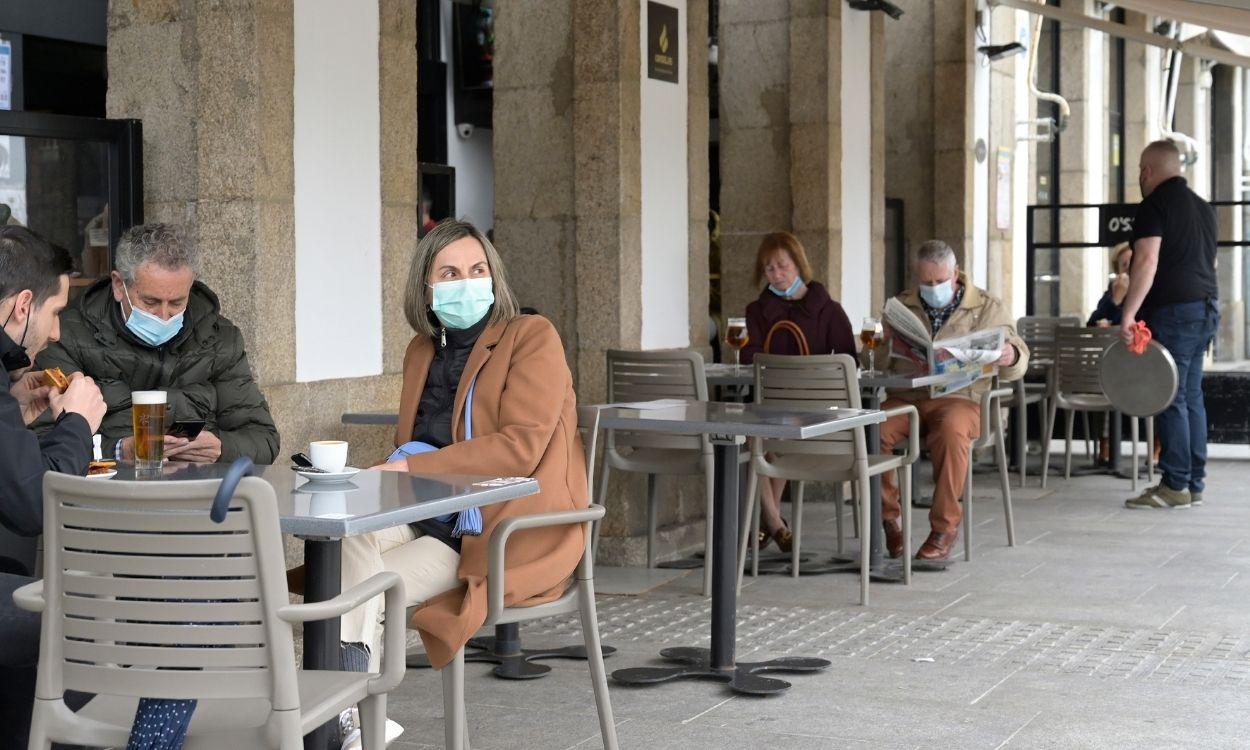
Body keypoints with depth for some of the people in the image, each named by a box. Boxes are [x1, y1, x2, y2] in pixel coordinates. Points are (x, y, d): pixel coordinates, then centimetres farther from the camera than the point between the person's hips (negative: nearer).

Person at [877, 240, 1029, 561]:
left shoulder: (988, 307, 10)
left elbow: (1016, 367, 5)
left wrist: (1011, 356, -21)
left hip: (960, 397, -2)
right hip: (906, 396, 2)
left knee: (951, 430, -38)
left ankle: (945, 527, -24)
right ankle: (888, 516, -10)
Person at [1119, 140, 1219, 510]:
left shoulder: (1154, 206, -9)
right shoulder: (1203, 207, 19)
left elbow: (1146, 262, -19)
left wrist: (1128, 314, -21)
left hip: (1173, 310, -9)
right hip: (1206, 308, 9)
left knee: (1171, 399, -6)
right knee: (1191, 397, 11)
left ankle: (1175, 486, -6)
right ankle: (1194, 483, 13)